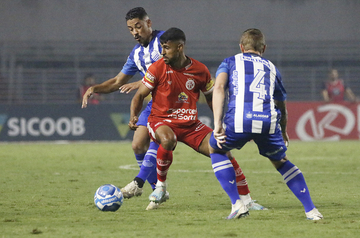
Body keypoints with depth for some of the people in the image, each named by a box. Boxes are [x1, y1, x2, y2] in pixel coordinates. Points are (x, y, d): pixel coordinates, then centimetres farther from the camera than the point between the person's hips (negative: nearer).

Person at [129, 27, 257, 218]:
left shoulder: (200, 70, -2)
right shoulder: (157, 69, -8)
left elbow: (211, 97, 13)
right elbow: (140, 95, -1)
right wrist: (133, 117, -19)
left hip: (190, 124, 3)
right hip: (161, 121, -3)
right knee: (168, 139, -39)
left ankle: (239, 203, -9)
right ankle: (160, 185, -12)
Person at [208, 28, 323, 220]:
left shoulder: (230, 62, 23)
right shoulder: (272, 68, 30)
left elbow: (219, 87, 2)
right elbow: (282, 108, 36)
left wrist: (217, 124, -5)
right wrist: (283, 133, 55)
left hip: (238, 120, -2)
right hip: (268, 121, 2)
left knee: (215, 149, 27)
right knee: (280, 161, 28)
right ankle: (310, 210, 18)